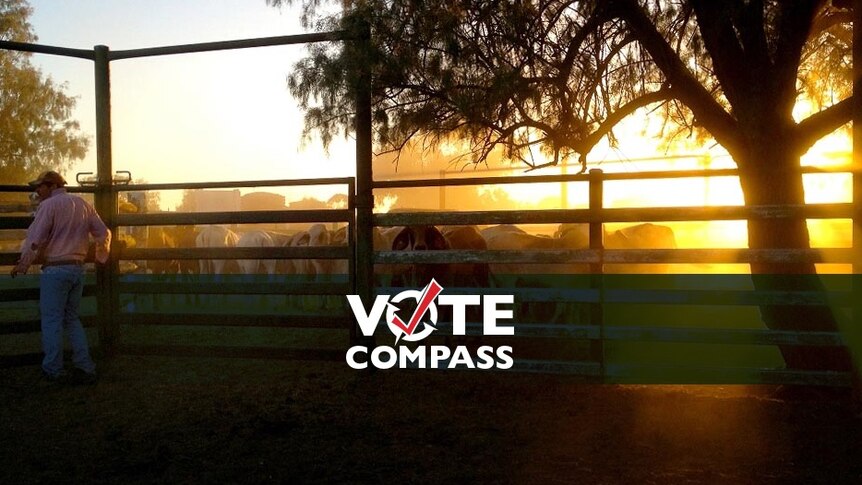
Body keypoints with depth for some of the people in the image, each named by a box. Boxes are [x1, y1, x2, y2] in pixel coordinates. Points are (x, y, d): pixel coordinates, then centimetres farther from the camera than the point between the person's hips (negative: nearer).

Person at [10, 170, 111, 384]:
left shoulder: (49, 205, -8)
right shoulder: (83, 204, 11)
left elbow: (35, 238, -12)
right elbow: (103, 233, 16)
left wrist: (23, 264, -1)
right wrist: (101, 257, 31)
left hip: (55, 269, -6)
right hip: (78, 268, 6)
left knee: (51, 320, 3)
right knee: (71, 318, 14)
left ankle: (53, 370, 8)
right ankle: (85, 368, 8)